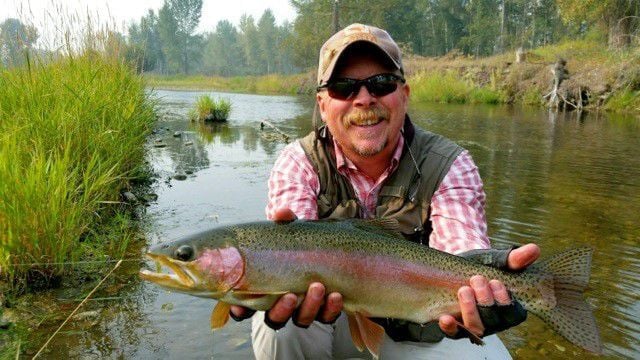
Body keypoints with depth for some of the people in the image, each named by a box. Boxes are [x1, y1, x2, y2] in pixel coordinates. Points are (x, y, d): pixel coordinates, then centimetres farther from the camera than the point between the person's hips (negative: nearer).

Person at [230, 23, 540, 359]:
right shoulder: (299, 163, -15)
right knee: (281, 330, -30)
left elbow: (461, 242, -31)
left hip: (421, 321, 1)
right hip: (328, 315, 0)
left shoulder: (449, 165, -15)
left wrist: (477, 270, -57)